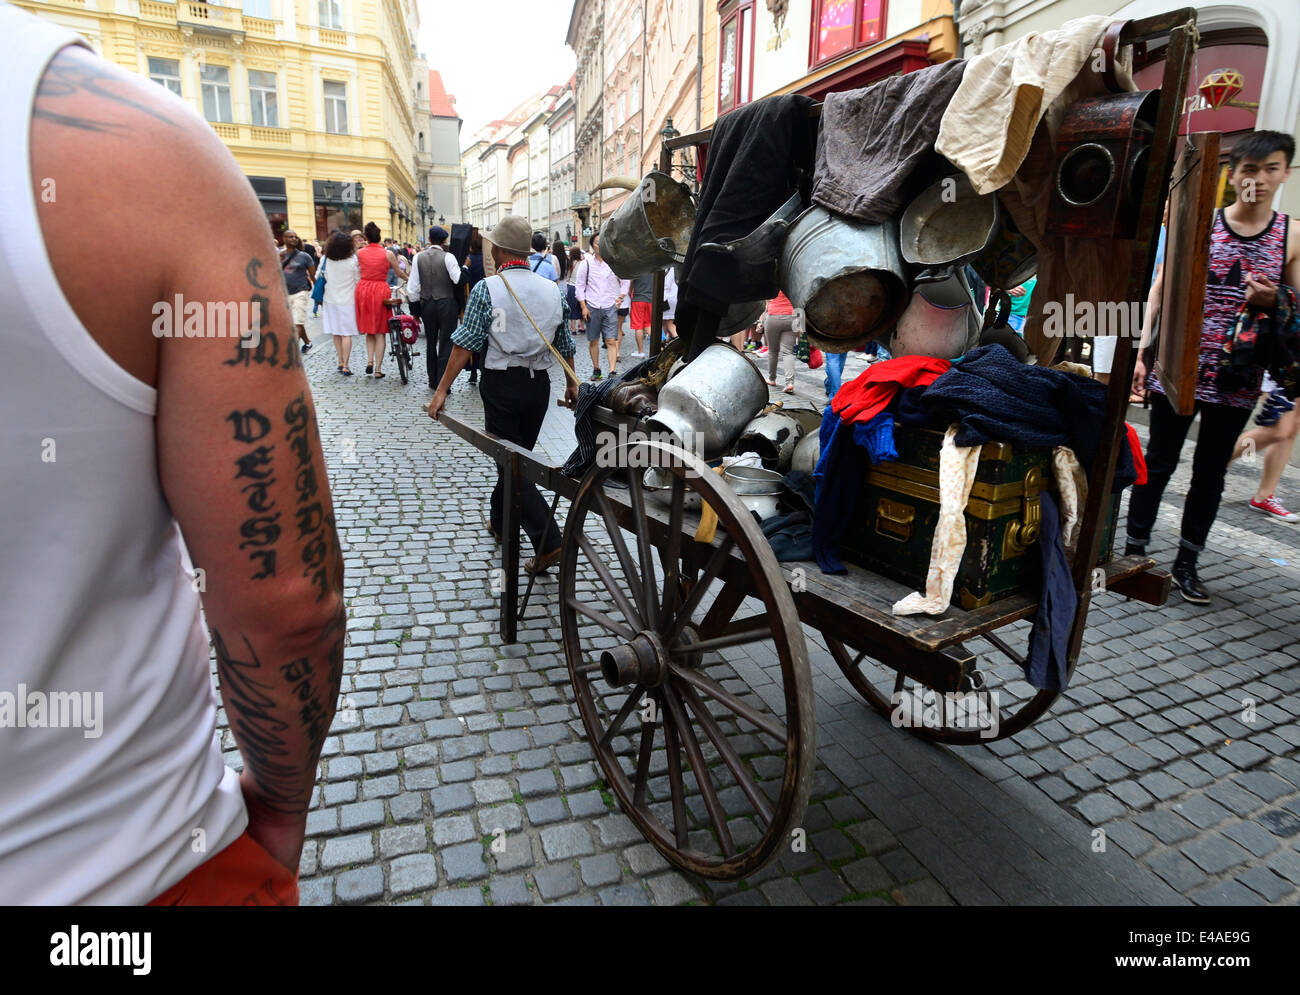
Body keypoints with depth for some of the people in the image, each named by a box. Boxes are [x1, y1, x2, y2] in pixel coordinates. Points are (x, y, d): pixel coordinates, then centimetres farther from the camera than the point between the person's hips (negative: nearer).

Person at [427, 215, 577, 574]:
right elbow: (565, 346, 11)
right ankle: (499, 522, 37)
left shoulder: (486, 289, -9)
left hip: (501, 385, -5)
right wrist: (572, 384, 25)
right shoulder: (553, 290, 4)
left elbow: (465, 345, -12)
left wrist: (442, 390, -8)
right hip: (539, 383, 5)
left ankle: (547, 542, -10)